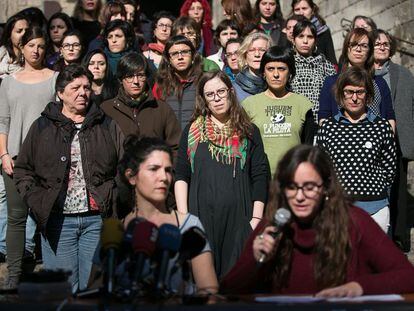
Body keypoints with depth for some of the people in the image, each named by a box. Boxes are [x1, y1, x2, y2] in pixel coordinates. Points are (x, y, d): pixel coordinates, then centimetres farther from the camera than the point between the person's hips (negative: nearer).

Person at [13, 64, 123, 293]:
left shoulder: (107, 126, 11)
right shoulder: (42, 127, 8)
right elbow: (23, 170, 9)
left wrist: (113, 200, -4)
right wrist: (36, 201, -4)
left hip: (97, 218, 1)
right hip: (58, 220, 0)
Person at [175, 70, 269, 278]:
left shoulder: (248, 132, 10)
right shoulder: (192, 131, 11)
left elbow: (260, 177, 6)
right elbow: (181, 176, 7)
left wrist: (256, 218, -2)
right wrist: (183, 216, -3)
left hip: (238, 218, 0)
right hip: (201, 216, 0)